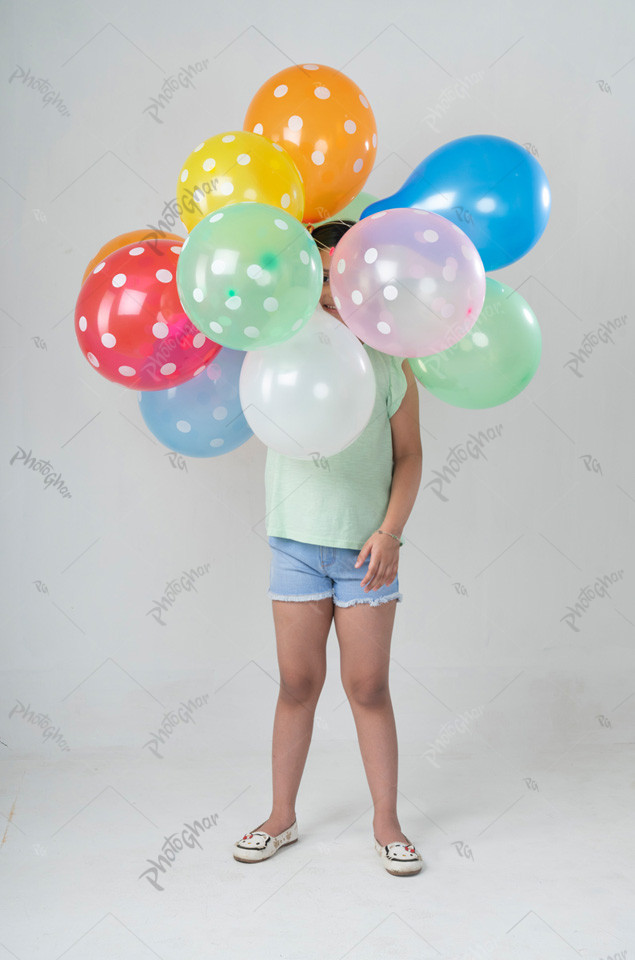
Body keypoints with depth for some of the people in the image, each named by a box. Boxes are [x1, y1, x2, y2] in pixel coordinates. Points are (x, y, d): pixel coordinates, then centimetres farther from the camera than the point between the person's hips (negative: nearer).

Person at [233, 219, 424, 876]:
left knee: (368, 687, 5)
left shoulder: (389, 360, 0)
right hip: (296, 543, 1)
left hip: (365, 547, -1)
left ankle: (386, 822, 21)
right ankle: (282, 817, 25)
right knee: (297, 684, 9)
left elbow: (409, 456, 0)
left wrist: (390, 532, -9)